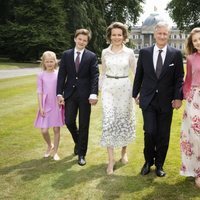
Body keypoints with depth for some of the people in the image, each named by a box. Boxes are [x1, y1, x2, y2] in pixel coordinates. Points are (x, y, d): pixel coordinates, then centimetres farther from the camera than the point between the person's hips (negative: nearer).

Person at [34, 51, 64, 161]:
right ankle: (49, 146, 29)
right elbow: (39, 91, -1)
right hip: (46, 106, 0)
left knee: (56, 129, 5)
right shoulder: (41, 75, 0)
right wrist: (40, 107, -5)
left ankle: (55, 152, 20)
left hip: (57, 105, 0)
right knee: (44, 130, -2)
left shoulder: (58, 74, 0)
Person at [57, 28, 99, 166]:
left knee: (84, 125, 4)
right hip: (70, 93, 2)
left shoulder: (92, 56, -1)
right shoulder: (66, 55, 6)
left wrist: (94, 94, -20)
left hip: (85, 94, -2)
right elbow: (62, 75, 4)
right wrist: (59, 93, -5)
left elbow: (95, 76, -8)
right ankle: (78, 142, 34)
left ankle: (81, 154, 17)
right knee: (69, 122, 2)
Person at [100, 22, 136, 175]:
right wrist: (100, 89, 12)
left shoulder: (129, 52, -1)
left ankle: (124, 151, 32)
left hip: (124, 88, 0)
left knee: (124, 120, 10)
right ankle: (111, 158, -2)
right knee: (108, 121, -9)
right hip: (109, 88, 1)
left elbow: (136, 72, 6)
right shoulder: (105, 52, 5)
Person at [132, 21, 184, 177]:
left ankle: (159, 165, 25)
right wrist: (135, 94, 12)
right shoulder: (144, 52, 3)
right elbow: (139, 75, 10)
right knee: (150, 132, -5)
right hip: (148, 100, 0)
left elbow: (179, 78, 0)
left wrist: (178, 97, -8)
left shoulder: (176, 54, 0)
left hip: (166, 101, 0)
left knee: (163, 135, 7)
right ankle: (148, 162, 18)